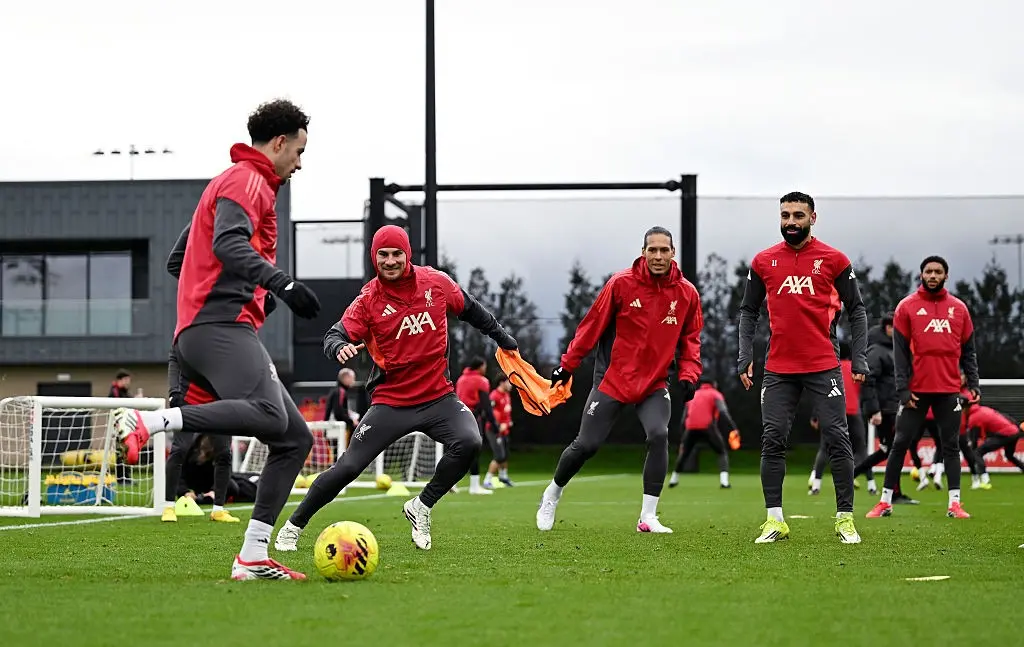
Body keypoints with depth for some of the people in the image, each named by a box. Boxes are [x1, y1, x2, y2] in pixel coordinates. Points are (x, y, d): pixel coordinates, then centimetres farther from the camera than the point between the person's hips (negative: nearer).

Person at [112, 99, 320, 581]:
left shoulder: (235, 181, 29)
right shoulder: (247, 180, -1)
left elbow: (178, 257, 33)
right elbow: (227, 243, -22)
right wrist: (282, 282, -32)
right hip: (222, 326, -11)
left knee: (295, 438, 5)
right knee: (268, 414, -34)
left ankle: (253, 558, 0)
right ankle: (145, 423, -31)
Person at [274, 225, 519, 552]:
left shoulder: (436, 282, 0)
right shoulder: (369, 299, -8)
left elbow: (470, 310, 17)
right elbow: (335, 335, -14)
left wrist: (502, 337, 25)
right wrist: (340, 347, -38)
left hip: (438, 396, 2)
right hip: (391, 400, -2)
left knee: (468, 442, -25)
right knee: (348, 467, -7)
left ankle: (421, 507, -3)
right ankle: (293, 526, 12)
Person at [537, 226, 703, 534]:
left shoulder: (687, 293, -2)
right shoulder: (621, 283, -12)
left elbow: (690, 339, 9)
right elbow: (592, 325, -5)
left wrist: (688, 373, -5)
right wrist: (568, 364, -2)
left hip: (654, 383, 2)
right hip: (612, 379, -2)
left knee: (658, 436, -21)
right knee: (586, 444, 2)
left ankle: (647, 516, -12)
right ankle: (553, 492, 30)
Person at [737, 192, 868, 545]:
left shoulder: (834, 260, 1)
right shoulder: (763, 261, 7)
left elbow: (856, 311, 5)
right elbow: (748, 311, 13)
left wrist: (859, 357, -4)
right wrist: (745, 357, 2)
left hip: (824, 367, -2)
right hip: (778, 368, 2)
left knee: (838, 439, -2)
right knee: (772, 441, -1)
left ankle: (845, 519, 5)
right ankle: (775, 520, 5)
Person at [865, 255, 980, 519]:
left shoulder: (959, 309, 9)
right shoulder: (907, 307, 1)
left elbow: (967, 351, 11)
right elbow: (900, 351, -3)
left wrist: (973, 384, 1)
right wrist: (903, 388, -10)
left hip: (949, 389, 2)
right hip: (916, 390, -2)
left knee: (951, 445, 4)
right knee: (901, 443, 1)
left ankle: (954, 503, 8)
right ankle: (885, 501, 7)